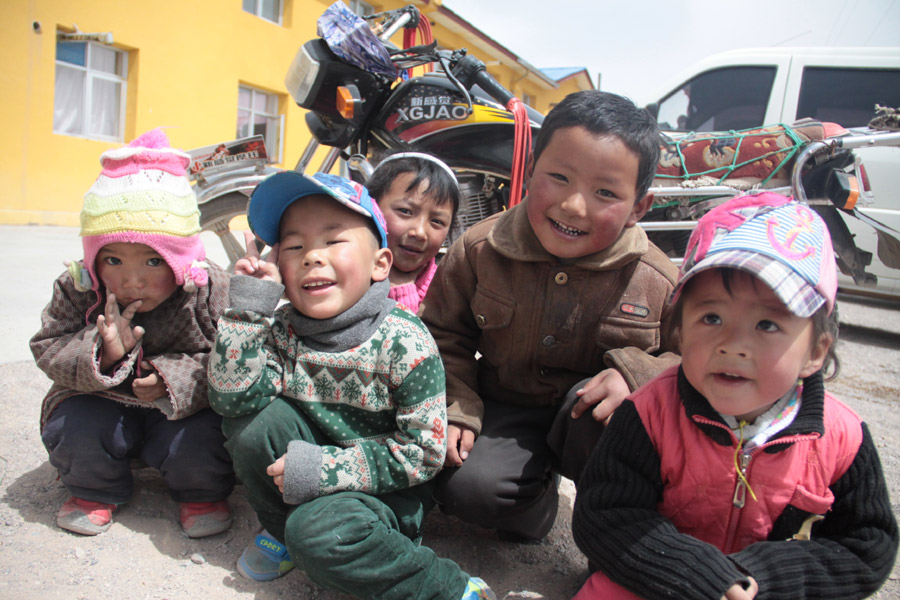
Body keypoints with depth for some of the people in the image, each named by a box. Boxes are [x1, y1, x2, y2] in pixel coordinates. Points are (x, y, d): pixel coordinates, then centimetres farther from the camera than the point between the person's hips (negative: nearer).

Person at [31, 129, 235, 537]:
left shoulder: (211, 291, -20)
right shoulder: (77, 291, -12)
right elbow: (48, 350, -11)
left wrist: (174, 378, -31)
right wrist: (102, 354, -32)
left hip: (184, 407, -2)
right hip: (102, 401, 3)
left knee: (200, 439, -28)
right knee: (76, 427, -24)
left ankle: (201, 493, 9)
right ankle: (94, 490, 10)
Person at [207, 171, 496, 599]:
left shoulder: (403, 340, -21)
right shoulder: (281, 330, -6)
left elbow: (425, 451, -19)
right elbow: (231, 397, -19)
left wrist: (324, 468, -24)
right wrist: (249, 305, -23)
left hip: (384, 489, -5)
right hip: (306, 480, 5)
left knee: (318, 533, -31)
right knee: (257, 417, -17)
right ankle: (283, 529, 7)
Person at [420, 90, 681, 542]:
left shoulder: (657, 281, -14)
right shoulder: (480, 250, -12)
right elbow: (444, 338, 0)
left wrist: (634, 375, -24)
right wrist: (453, 409, -12)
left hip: (589, 414, 0)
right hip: (507, 412, 1)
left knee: (591, 410, -36)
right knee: (465, 487, -25)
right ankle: (536, 496, 10)